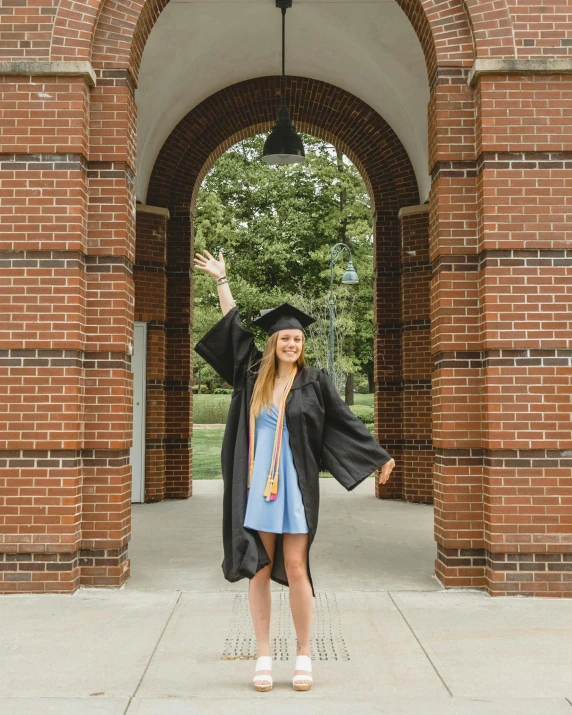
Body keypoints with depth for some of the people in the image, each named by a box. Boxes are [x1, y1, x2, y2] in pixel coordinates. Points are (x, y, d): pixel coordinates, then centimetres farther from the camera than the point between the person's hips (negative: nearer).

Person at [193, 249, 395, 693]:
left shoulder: (314, 382, 1)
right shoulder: (254, 374, 7)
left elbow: (347, 422, 6)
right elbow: (233, 327, 16)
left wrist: (379, 458, 7)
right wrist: (221, 279, 20)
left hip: (296, 486, -2)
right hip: (257, 485, 3)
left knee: (295, 568, -1)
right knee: (259, 569, 6)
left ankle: (304, 654, 14)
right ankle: (264, 656, 15)